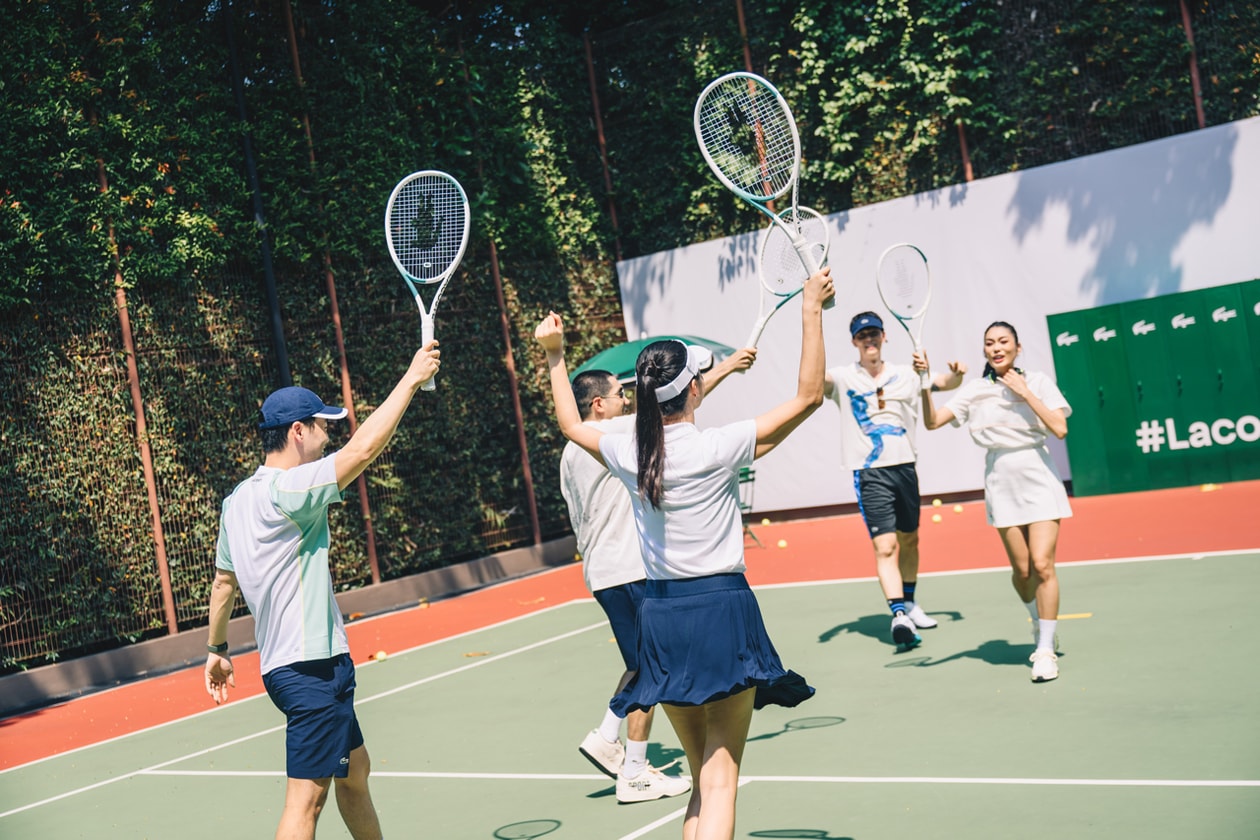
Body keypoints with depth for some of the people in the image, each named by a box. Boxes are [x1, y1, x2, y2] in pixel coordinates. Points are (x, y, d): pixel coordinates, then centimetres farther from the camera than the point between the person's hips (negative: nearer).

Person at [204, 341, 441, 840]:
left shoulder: (239, 498, 11)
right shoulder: (282, 490, -18)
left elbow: (223, 579, 20)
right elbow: (364, 447, -24)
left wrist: (217, 648, 30)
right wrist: (411, 379, -16)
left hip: (289, 664, 10)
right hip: (310, 667, -10)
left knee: (355, 769, 22)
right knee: (306, 797, -7)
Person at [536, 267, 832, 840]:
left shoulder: (627, 454, 1)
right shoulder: (716, 448, -12)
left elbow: (570, 424, 23)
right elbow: (808, 396, -7)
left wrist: (554, 356, 32)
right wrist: (811, 310, -3)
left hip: (660, 615, 5)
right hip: (721, 608, -5)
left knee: (701, 778, 18)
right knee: (720, 781, -2)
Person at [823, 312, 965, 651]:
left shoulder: (905, 374, 9)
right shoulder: (845, 377, -2)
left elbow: (944, 383, 19)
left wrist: (957, 373, -4)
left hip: (905, 467, 5)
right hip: (870, 473, -4)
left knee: (909, 539, 17)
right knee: (885, 547, -15)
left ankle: (909, 603, 35)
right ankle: (899, 615, -19)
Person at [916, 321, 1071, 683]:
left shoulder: (1038, 382, 0)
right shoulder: (975, 390, 4)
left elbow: (1060, 429, -10)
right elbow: (933, 421, -4)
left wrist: (1024, 393, -12)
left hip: (1039, 480, -2)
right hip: (1002, 485, 2)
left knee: (1042, 564, -13)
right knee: (1022, 571, 7)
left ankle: (1046, 650, -5)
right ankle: (1040, 623, 35)